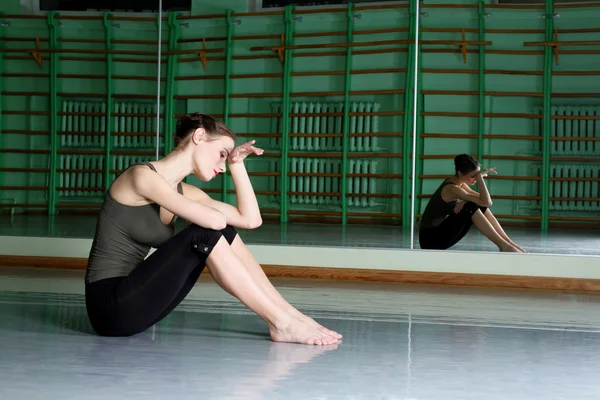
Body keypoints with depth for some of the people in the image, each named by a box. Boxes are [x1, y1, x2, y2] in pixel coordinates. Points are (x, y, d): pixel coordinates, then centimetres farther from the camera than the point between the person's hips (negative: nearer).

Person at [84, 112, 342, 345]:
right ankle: (280, 323, -17)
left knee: (224, 235, 0)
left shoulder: (183, 191, 11)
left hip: (134, 302, 8)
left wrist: (237, 164, 7)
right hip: (111, 305, -8)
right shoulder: (141, 175, -14)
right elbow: (214, 220, -23)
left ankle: (289, 314, -3)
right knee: (206, 235, -21)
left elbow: (251, 219, 6)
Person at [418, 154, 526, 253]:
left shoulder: (457, 182, 5)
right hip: (430, 238, -9)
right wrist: (479, 177, -28)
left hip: (441, 232, 9)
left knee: (481, 207, -2)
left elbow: (483, 200, 8)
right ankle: (503, 246, -19)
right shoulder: (452, 189, -23)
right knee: (471, 208, -24)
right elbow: (486, 202, -28)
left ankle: (508, 242, -3)